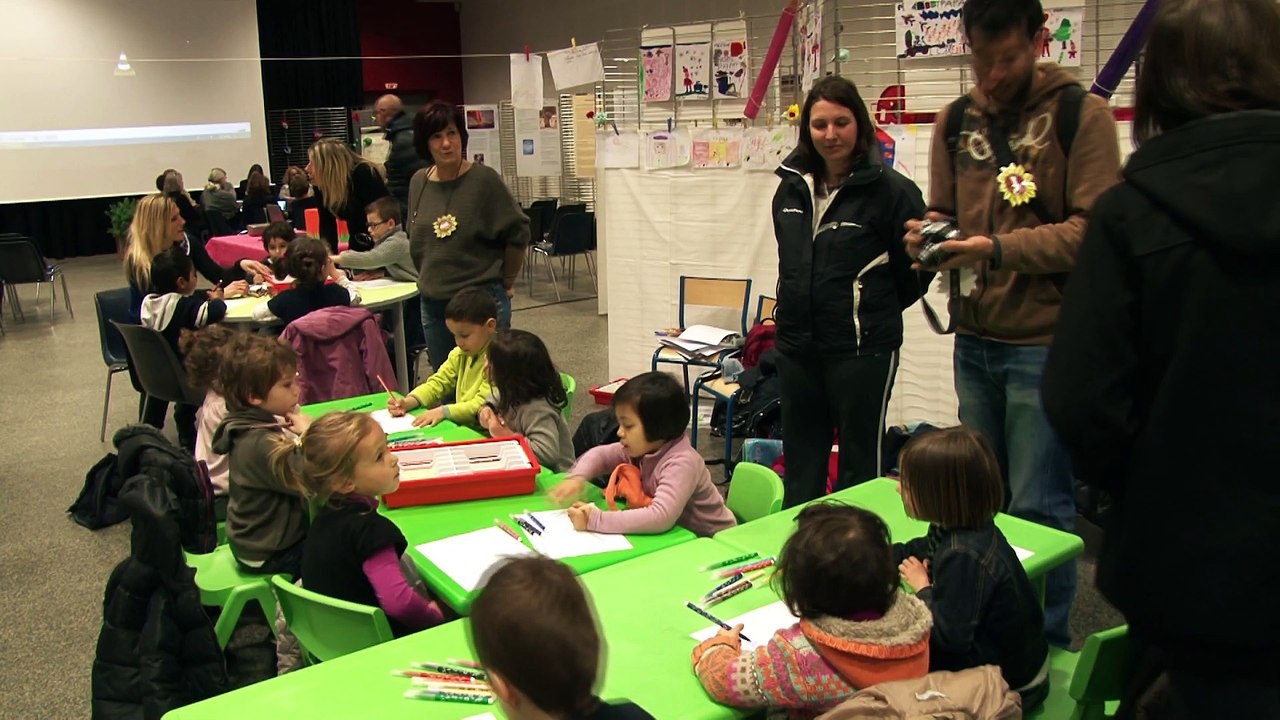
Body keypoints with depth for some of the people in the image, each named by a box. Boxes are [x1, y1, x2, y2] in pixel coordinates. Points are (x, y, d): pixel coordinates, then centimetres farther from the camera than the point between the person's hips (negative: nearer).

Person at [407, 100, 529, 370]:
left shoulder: (484, 180, -10)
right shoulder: (419, 182, 6)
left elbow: (518, 232, -6)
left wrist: (506, 281, 1)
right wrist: (430, 279, 16)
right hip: (433, 302, 5)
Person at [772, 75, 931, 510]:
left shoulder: (890, 190, -13)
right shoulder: (792, 187, 6)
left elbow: (917, 269, -8)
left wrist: (874, 311, 3)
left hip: (863, 349, -6)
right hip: (796, 344, 6)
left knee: (860, 464, 5)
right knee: (800, 460, 17)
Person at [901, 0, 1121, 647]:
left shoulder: (1081, 114, -5)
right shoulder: (956, 121, 11)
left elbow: (1094, 230, -12)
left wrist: (1000, 248, -23)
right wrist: (930, 237, -7)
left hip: (1046, 341, -5)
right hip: (975, 339, 6)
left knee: (1038, 507, 1)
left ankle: (1047, 643, 18)